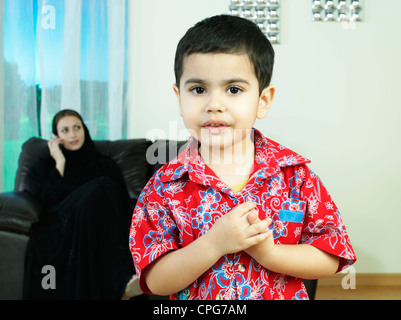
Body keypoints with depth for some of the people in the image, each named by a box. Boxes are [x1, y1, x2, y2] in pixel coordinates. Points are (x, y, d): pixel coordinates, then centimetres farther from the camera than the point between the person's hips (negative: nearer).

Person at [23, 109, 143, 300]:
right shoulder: (45, 166, 22)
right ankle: (122, 278, -41)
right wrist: (60, 163, 3)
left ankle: (123, 283, -39)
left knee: (105, 185, -30)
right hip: (60, 230, -1)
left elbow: (124, 205, 11)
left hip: (101, 232, 2)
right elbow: (44, 201, 1)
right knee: (101, 186, -28)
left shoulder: (104, 165, 23)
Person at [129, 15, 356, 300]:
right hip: (196, 299, 0)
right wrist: (215, 243, -30)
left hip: (284, 294, 1)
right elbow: (156, 282, -17)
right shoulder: (166, 186, -16)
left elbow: (330, 260, -11)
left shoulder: (294, 173, -14)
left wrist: (269, 252, -26)